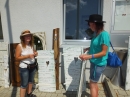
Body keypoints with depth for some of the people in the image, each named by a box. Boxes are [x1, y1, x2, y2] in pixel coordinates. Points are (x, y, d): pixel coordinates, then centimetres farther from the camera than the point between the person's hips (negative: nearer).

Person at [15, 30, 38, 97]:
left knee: (31, 81, 22)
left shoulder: (31, 45, 4)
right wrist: (28, 56, -24)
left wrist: (35, 54, -6)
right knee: (24, 84, 1)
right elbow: (17, 58, -16)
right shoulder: (20, 46, -14)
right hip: (24, 67, -7)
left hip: (32, 66, 7)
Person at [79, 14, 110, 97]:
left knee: (92, 84, 2)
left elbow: (104, 52, -25)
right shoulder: (96, 33, 5)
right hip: (95, 62, 9)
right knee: (94, 82, 22)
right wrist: (88, 49, 8)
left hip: (99, 64, -9)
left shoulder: (104, 34, -22)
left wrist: (89, 56, -32)